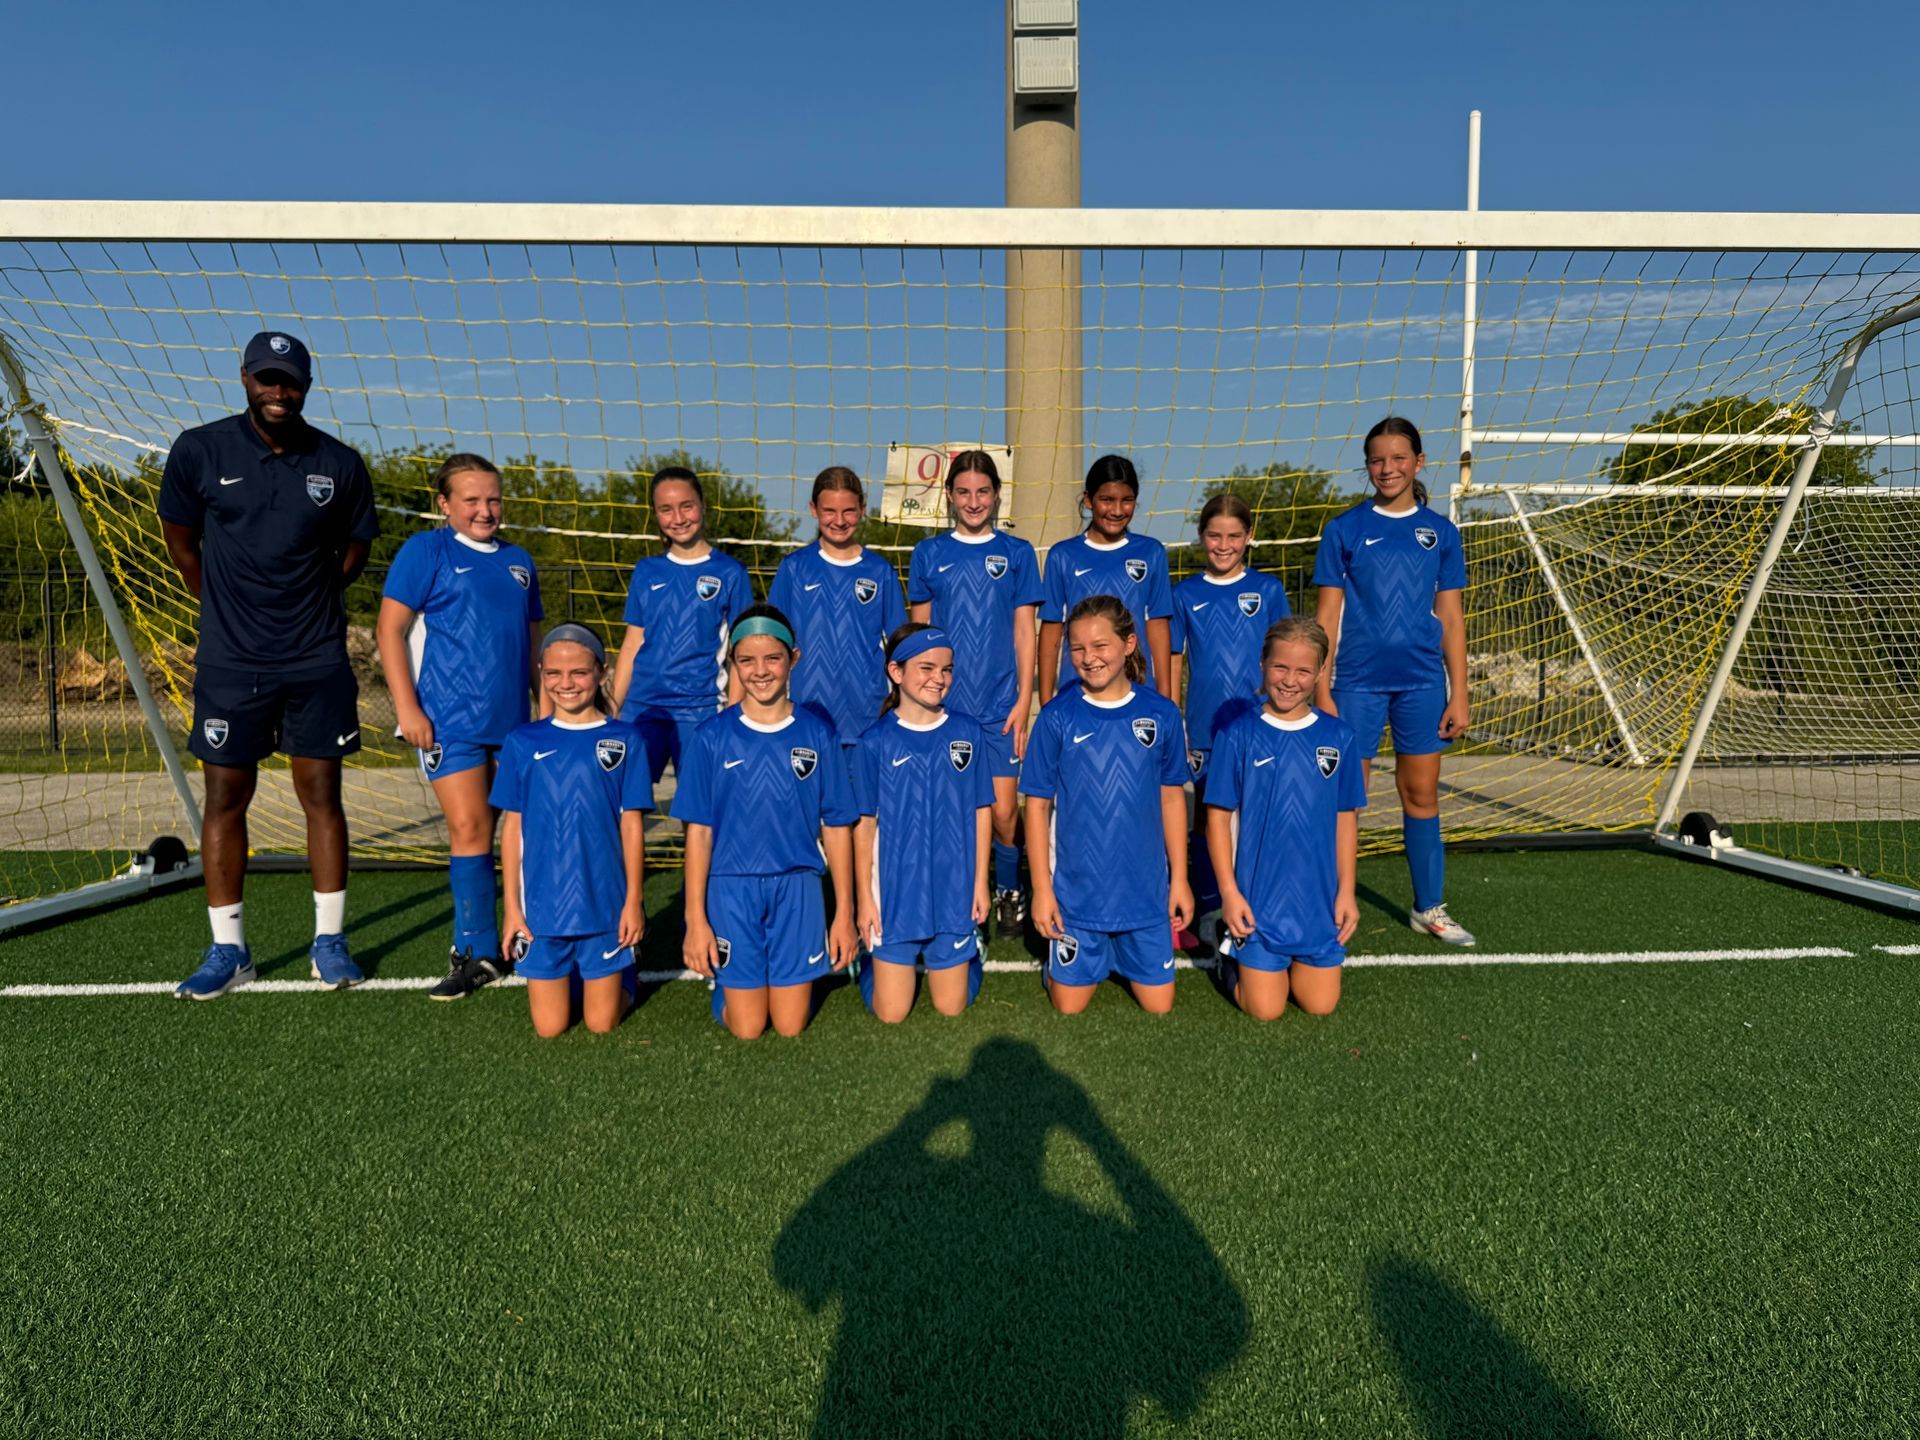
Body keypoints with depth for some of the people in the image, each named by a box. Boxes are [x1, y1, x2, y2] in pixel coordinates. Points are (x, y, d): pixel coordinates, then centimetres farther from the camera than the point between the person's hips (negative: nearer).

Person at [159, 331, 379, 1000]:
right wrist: (224, 606, 12)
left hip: (317, 661, 0)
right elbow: (180, 538, 11)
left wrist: (307, 599, 9)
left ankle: (329, 941, 14)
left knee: (321, 793, 4)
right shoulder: (199, 450, -2)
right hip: (229, 661, 0)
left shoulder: (340, 464, 0)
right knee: (225, 797, 4)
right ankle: (228, 950, 16)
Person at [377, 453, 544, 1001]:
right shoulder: (426, 551, 0)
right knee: (469, 828, -6)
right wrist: (407, 709, -11)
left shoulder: (519, 561, 15)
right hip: (450, 722, -5)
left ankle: (504, 944, 21)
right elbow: (390, 629, -5)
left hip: (513, 720, 5)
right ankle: (479, 952, 7)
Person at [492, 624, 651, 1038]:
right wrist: (512, 907, 2)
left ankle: (620, 970, 37)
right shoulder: (523, 742, 1)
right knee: (550, 1027, 8)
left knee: (602, 1024, 7)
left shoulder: (624, 740, -3)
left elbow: (632, 824, -1)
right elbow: (512, 827, 4)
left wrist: (633, 901, -3)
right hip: (541, 907, 1)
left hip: (605, 906, -1)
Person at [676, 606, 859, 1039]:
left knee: (791, 1025, 6)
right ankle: (724, 982, 36)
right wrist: (695, 918, -5)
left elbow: (836, 826, 2)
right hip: (732, 889, -1)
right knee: (747, 1029, 5)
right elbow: (699, 831, -3)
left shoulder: (818, 732, -2)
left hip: (796, 889, 1)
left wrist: (844, 912, 2)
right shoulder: (713, 736, -4)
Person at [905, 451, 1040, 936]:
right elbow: (919, 631, 10)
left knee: (1002, 810, -4)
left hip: (1000, 706, -1)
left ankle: (1009, 891, 21)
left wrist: (1024, 700, -2)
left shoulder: (1016, 553, 6)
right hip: (942, 705, 1)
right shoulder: (929, 553, 7)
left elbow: (1024, 632, 5)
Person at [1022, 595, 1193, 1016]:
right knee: (1070, 1006, 9)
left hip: (1146, 889, 2)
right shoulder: (1057, 717, -8)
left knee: (1158, 1005, 9)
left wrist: (1180, 878, 5)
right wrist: (1041, 887, -6)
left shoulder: (1160, 714, -3)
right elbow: (1038, 805, -4)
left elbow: (1172, 798, 5)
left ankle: (1120, 950, 35)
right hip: (1076, 891, -1)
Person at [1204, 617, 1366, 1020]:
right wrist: (1229, 891, -9)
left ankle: (1298, 962, 34)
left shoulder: (1338, 737, 2)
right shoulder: (1238, 735, -7)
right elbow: (1218, 817, -5)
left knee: (1320, 1005, 5)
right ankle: (1232, 954, 26)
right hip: (1257, 898, -3)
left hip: (1319, 898, 3)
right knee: (1265, 1009, -2)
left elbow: (1346, 818, 7)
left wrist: (1346, 891, 4)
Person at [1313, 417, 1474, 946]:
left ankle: (1430, 907, 22)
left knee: (1421, 794, 9)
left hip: (1422, 682, 2)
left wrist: (1459, 695, 4)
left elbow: (1450, 619, 8)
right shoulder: (1344, 530, 1)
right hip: (1357, 682, -2)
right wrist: (1322, 692, -6)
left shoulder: (1440, 532, 7)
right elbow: (1327, 615, 0)